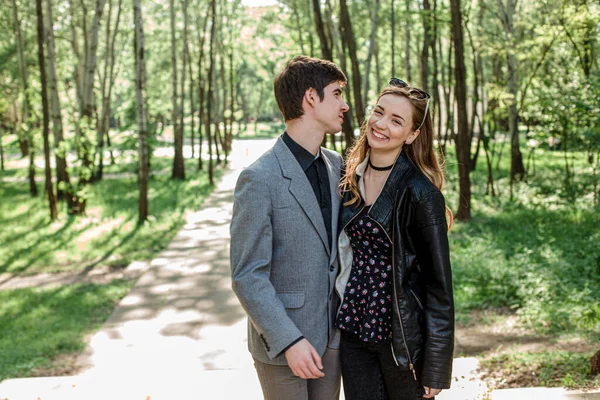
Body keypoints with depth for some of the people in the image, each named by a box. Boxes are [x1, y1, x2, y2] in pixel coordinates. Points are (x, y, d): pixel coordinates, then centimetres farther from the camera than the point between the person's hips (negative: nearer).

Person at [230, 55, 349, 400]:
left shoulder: (337, 165, 5)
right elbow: (248, 276, -16)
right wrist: (288, 340, -20)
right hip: (282, 343, -6)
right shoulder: (260, 179, -16)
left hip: (332, 335, 6)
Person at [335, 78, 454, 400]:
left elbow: (439, 281, -13)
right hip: (353, 327, 5)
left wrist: (435, 368, -12)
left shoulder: (420, 193, -16)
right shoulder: (352, 178, 4)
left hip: (401, 333, -5)